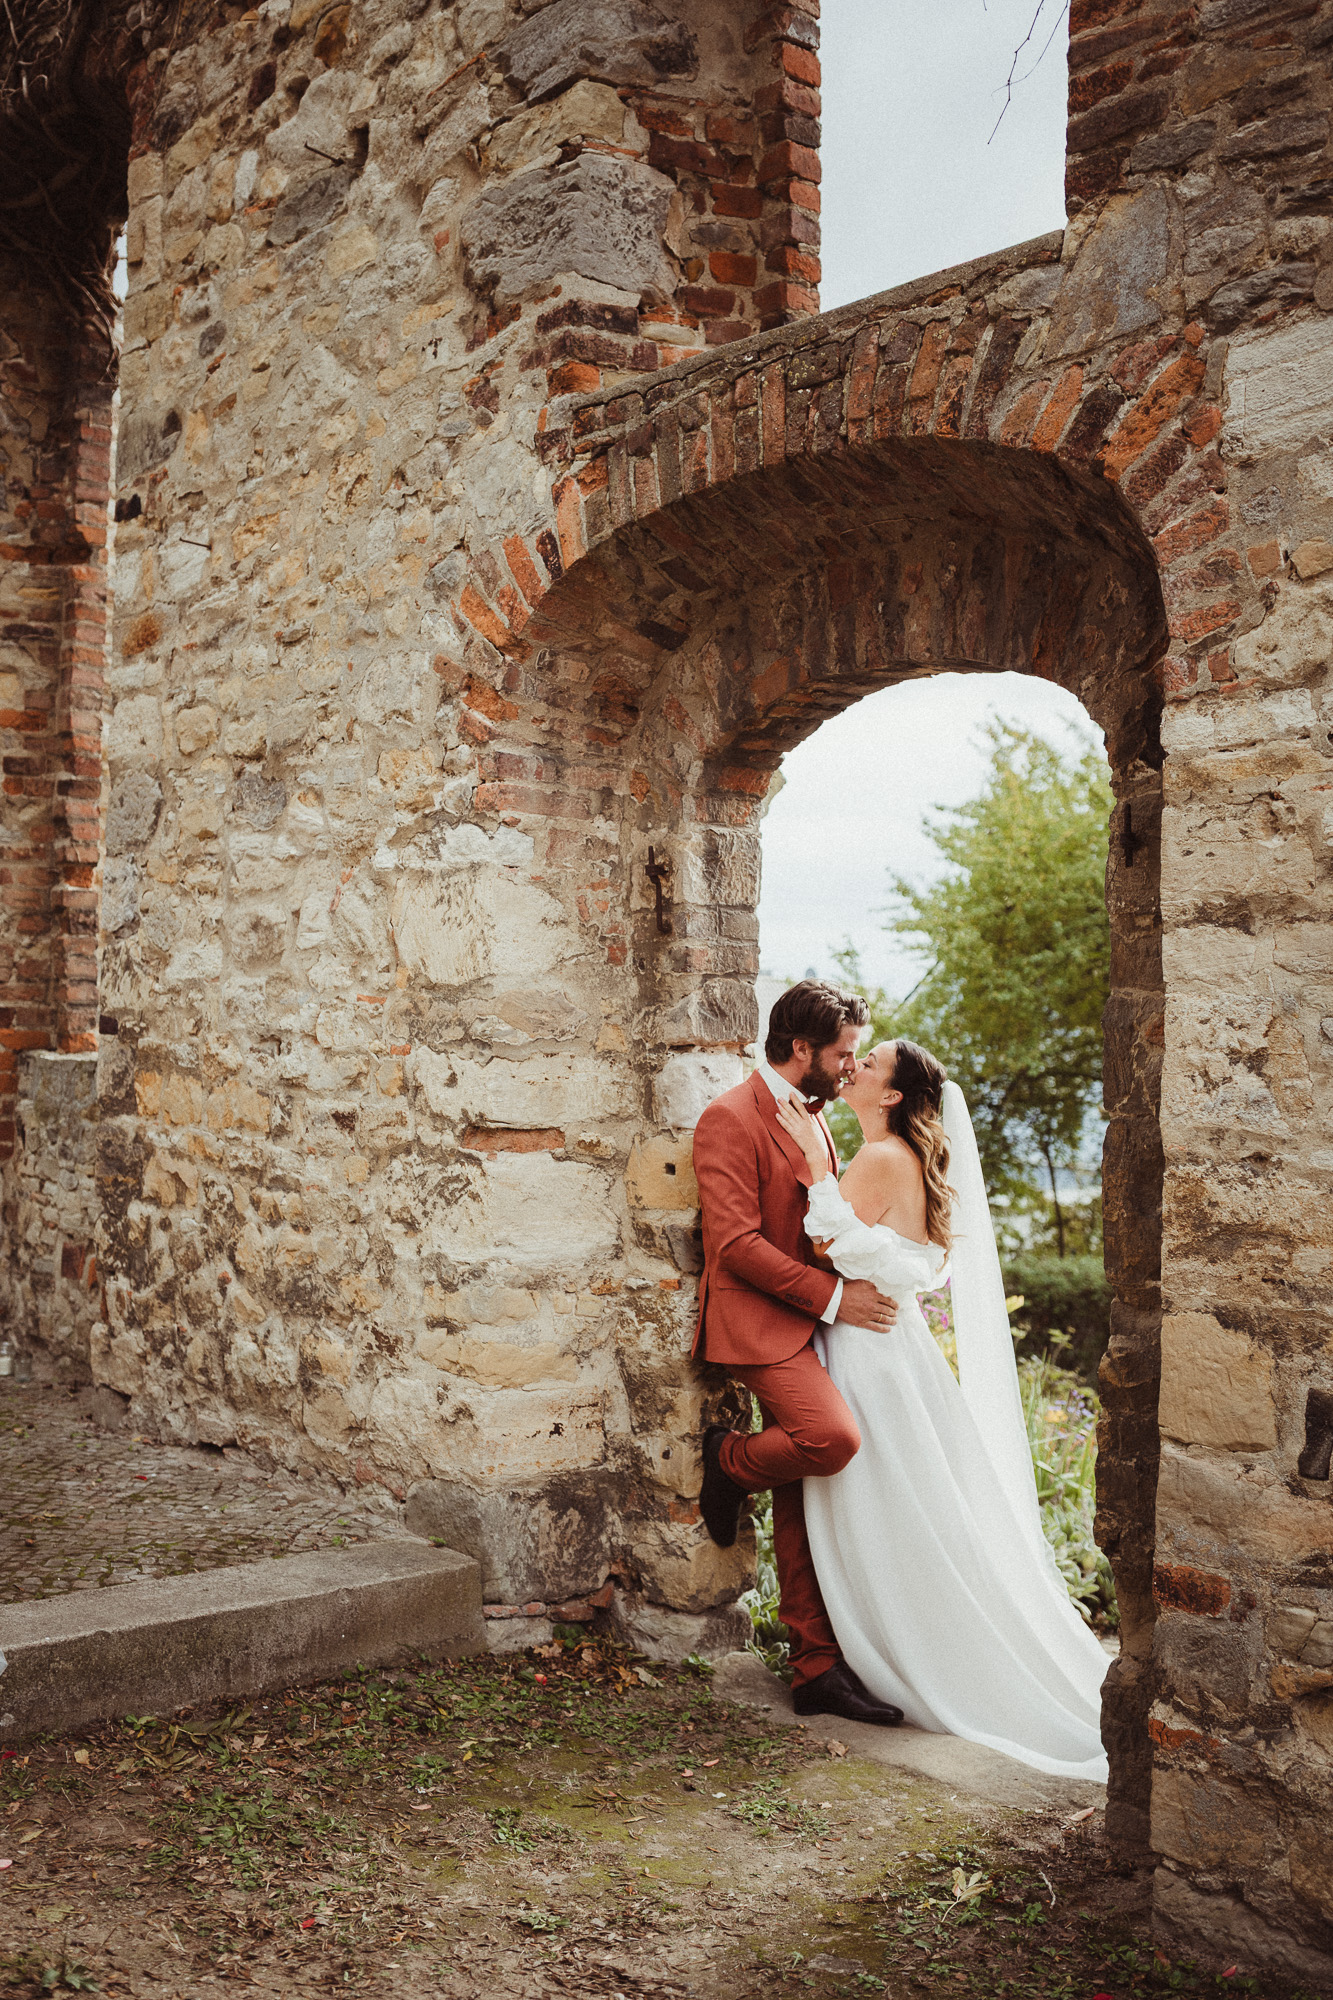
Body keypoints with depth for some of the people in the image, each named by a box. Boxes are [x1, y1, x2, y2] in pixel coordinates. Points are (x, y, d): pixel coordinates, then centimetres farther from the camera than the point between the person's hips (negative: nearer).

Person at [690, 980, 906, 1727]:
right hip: (759, 1318, -8)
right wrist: (833, 1297, -18)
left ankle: (819, 1668, 12)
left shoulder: (813, 1117, 17)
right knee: (833, 1437, -29)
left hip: (810, 1320, 8)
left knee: (805, 1507, 8)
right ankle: (730, 1462, 2)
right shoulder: (732, 1118, -12)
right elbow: (737, 1243, -19)